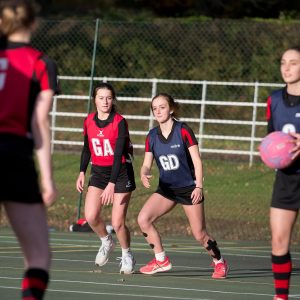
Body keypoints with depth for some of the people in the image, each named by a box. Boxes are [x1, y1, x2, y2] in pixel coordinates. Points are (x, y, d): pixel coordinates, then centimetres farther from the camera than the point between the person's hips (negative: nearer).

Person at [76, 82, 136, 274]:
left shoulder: (120, 122, -17)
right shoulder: (89, 121, -1)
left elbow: (118, 155, -22)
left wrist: (111, 184, -28)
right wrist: (82, 172, 6)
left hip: (120, 172, -4)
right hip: (98, 171, 4)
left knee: (118, 223, -8)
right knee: (91, 216, -12)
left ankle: (127, 255, 19)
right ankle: (107, 242, 19)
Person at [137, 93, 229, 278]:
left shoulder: (183, 131, -13)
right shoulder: (152, 136, 0)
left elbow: (197, 160, -12)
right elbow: (147, 164, 1)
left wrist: (199, 186, -19)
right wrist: (144, 174, -23)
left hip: (189, 188, -5)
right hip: (166, 188, 5)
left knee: (200, 234, -3)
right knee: (143, 218, -14)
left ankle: (220, 263, 23)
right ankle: (161, 261, -1)